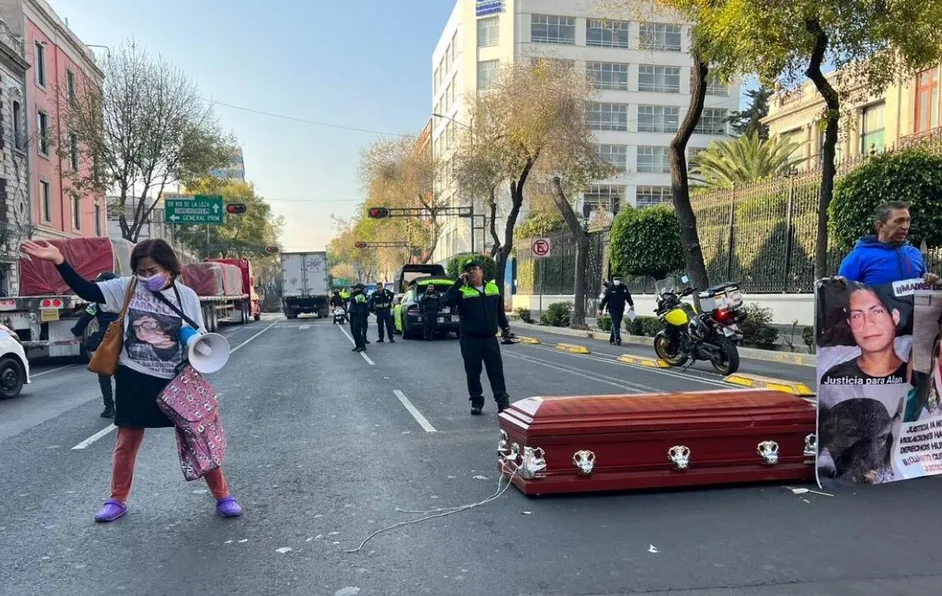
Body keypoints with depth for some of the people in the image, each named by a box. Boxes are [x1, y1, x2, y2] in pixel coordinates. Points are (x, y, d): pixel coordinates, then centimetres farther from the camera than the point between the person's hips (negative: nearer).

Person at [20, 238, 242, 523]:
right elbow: (87, 290, -9)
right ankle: (117, 500, 32)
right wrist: (59, 261, -20)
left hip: (177, 381, -1)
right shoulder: (126, 288, -2)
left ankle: (223, 497, 14)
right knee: (126, 442, 12)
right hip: (134, 380, 1)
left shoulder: (187, 296, -3)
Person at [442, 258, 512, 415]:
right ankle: (476, 401, 19)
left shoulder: (493, 288, 9)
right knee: (473, 372, 5)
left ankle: (503, 401, 11)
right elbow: (446, 301, -22)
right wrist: (459, 282, -20)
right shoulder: (462, 290, -4)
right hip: (470, 340, -2)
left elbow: (500, 310, 19)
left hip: (490, 338, 3)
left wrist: (505, 327, 17)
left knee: (496, 371, 4)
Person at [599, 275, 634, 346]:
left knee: (617, 324, 11)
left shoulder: (623, 288, 8)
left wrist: (631, 305, 20)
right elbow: (604, 299, -3)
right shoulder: (610, 288, -5)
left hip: (620, 309, 5)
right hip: (612, 309, -5)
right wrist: (601, 308, -2)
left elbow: (628, 296, 21)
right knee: (616, 324, -14)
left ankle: (612, 339, 22)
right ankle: (617, 339, -20)